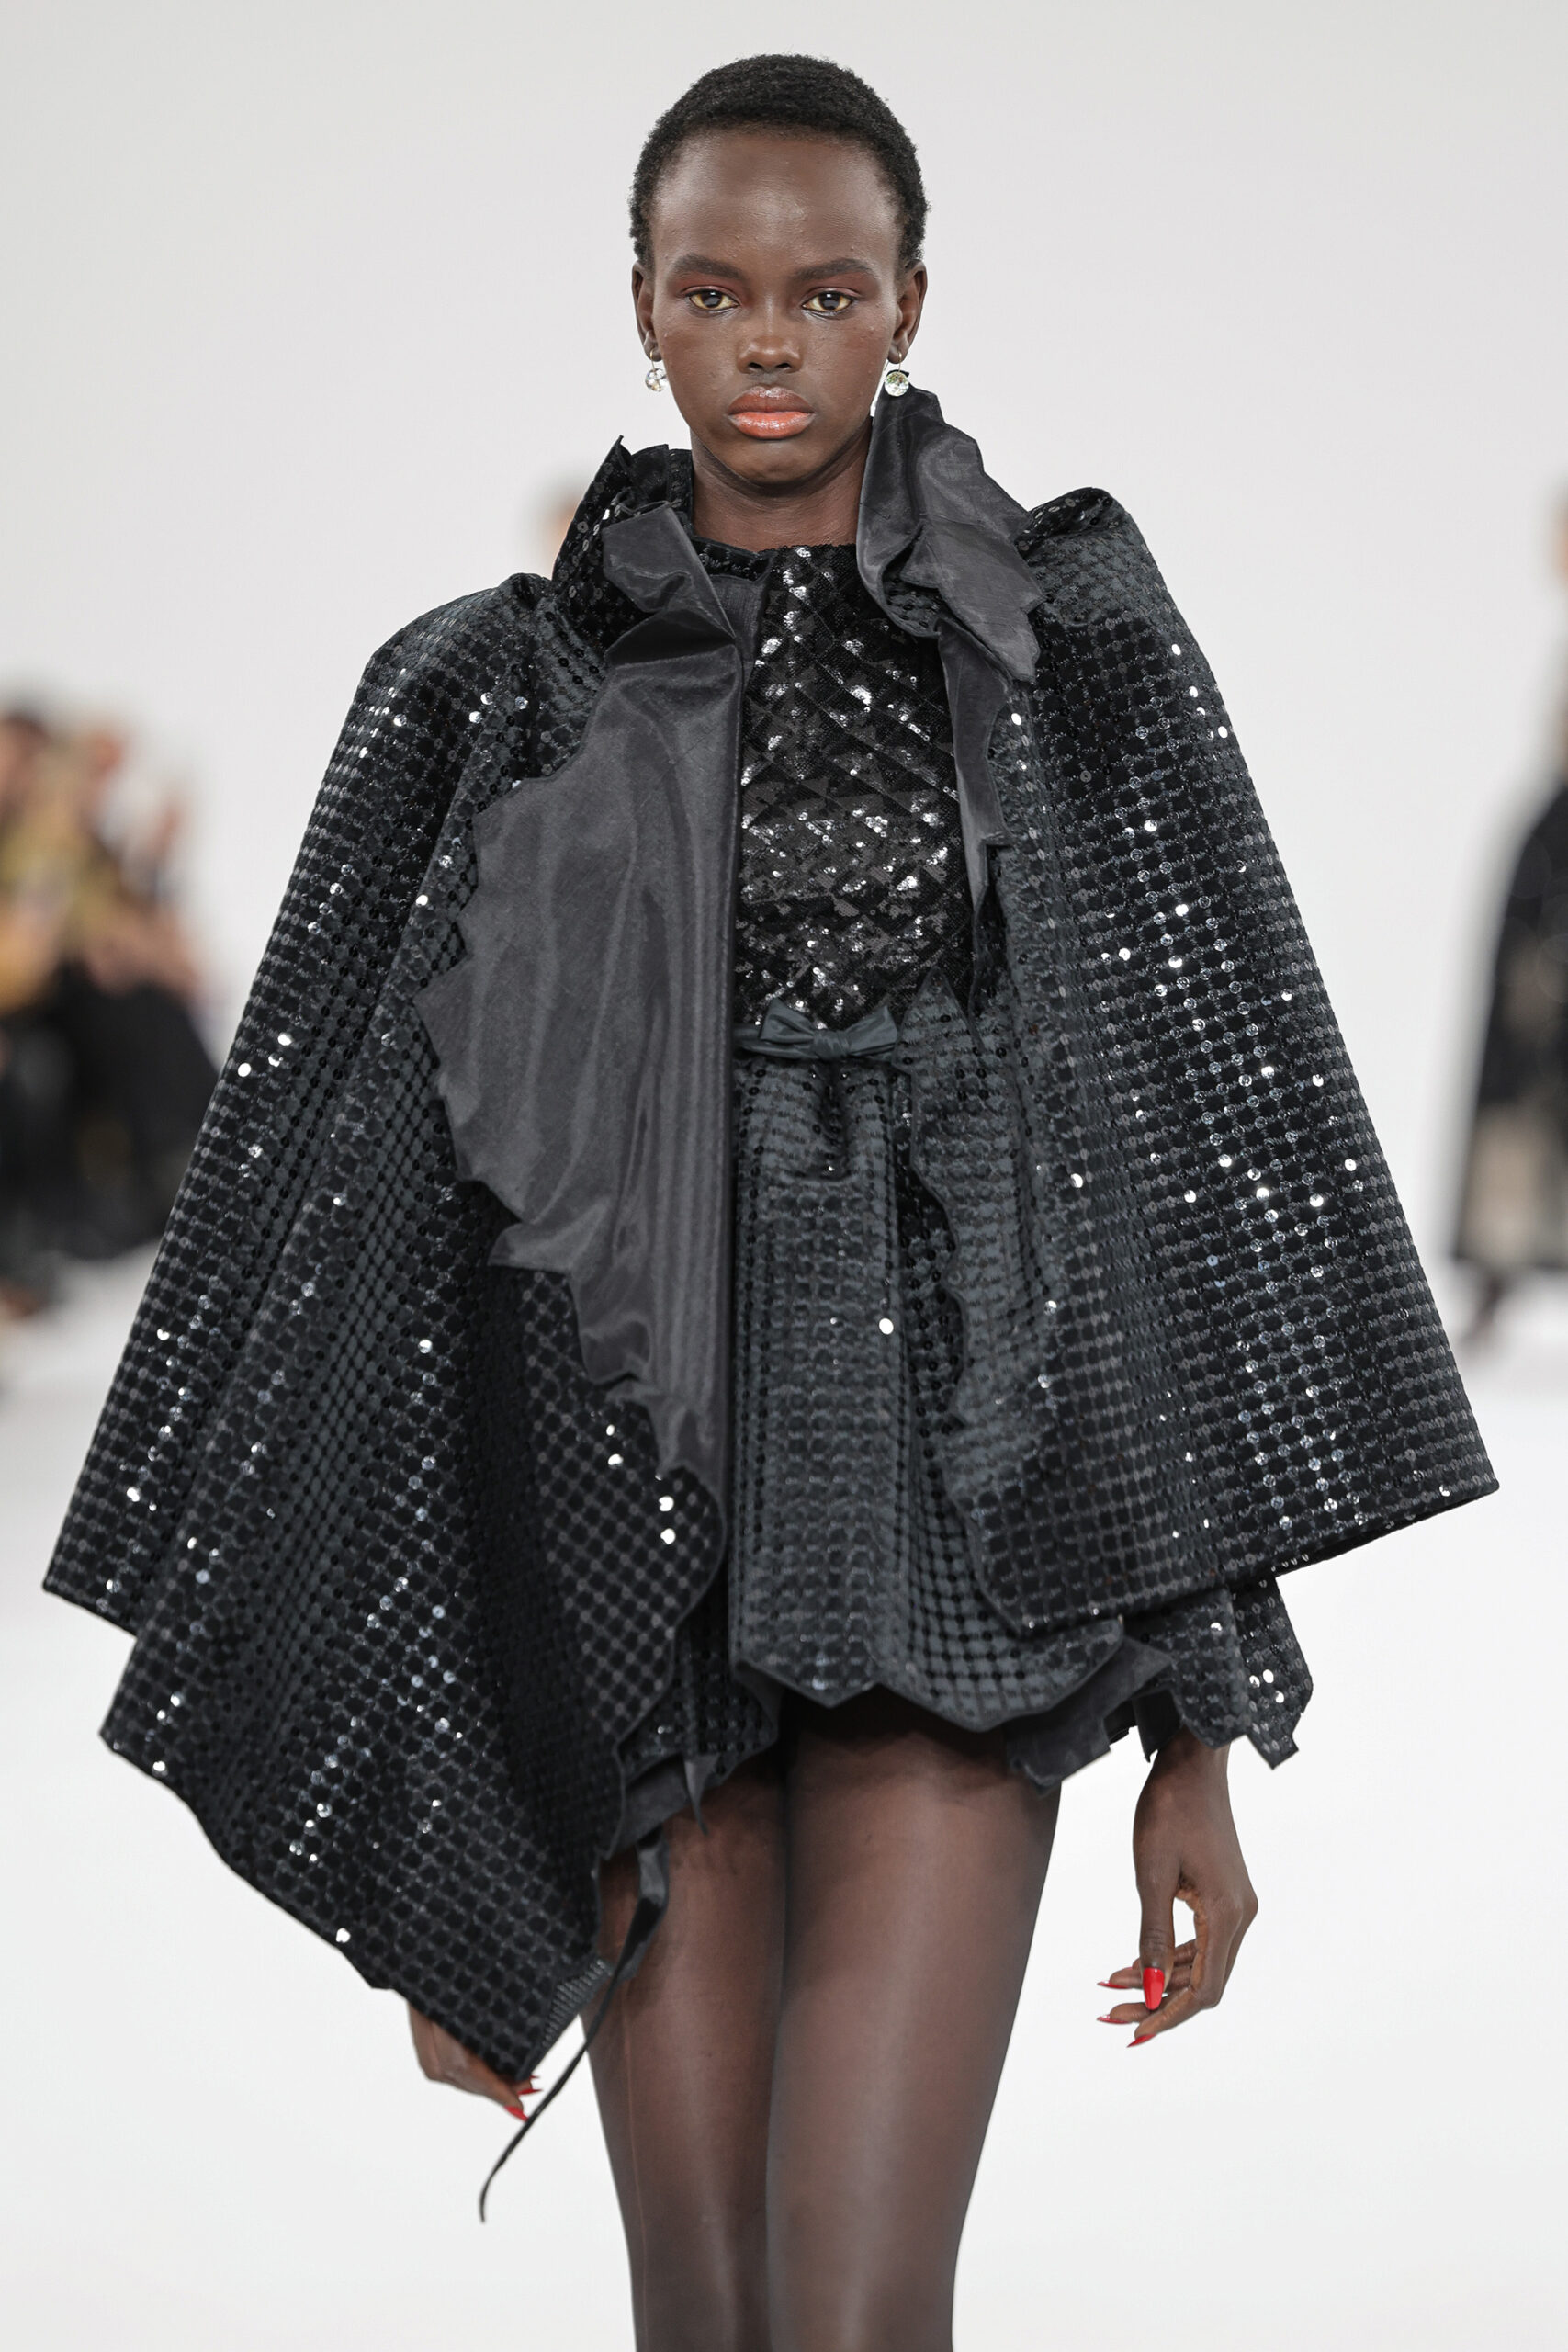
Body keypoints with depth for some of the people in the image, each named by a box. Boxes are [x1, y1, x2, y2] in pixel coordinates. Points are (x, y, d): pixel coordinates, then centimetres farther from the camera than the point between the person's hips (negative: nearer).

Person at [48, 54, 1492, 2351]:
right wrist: (403, 1812, 3)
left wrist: (1209, 1729, -1)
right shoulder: (494, 697, 7)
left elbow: (1208, 1142, 4)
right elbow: (355, 1191, 7)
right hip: (637, 1541, 2)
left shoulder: (1079, 655, 4)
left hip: (957, 1542, -1)